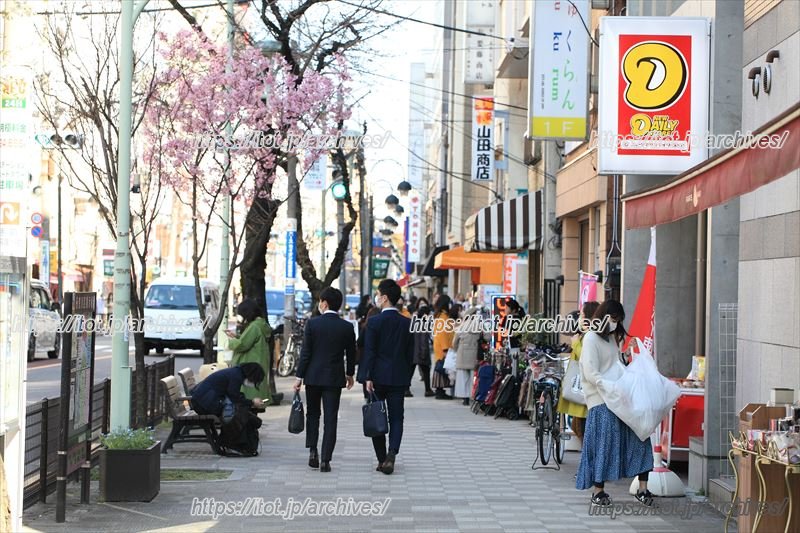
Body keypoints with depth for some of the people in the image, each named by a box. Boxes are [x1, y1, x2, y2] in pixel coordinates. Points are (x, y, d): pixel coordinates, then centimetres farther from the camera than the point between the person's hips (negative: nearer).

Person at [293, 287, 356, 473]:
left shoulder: (312, 324, -9)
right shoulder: (347, 327, -3)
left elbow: (305, 352, -9)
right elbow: (351, 353, 7)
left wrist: (299, 376, -1)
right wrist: (350, 374, 23)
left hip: (313, 376, -1)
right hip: (335, 378, 1)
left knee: (313, 414, 17)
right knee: (331, 419, 2)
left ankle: (312, 451, 6)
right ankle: (325, 459, -3)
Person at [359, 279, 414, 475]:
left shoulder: (374, 322, -8)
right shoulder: (407, 323, 4)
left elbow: (369, 352, -11)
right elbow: (410, 354, 7)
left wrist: (368, 378, -9)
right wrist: (407, 378, 14)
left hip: (378, 377, -3)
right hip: (399, 377, 3)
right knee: (396, 418, 5)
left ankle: (381, 459, 8)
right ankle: (391, 453, -16)